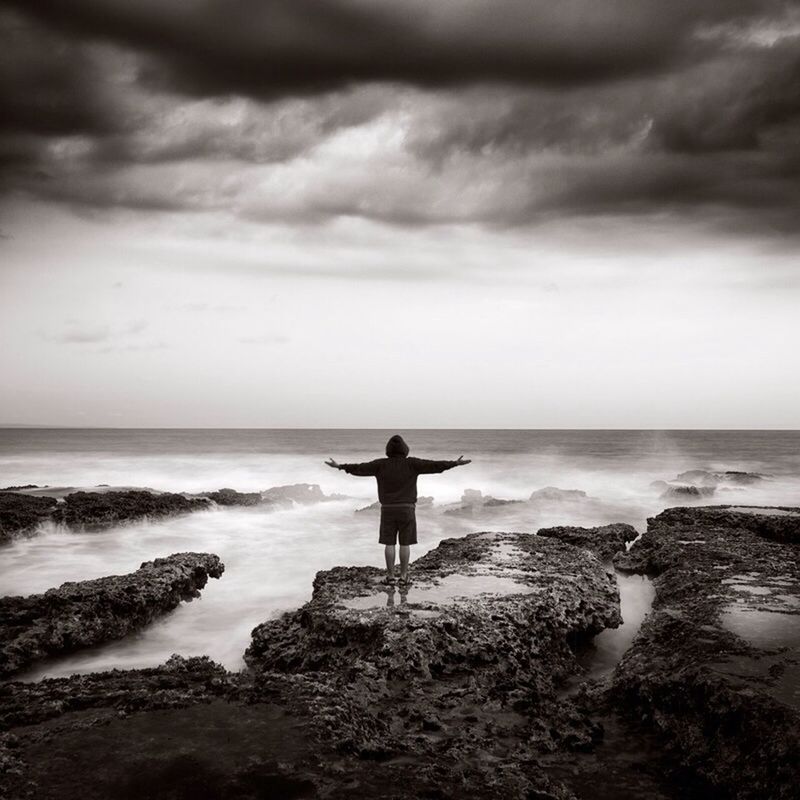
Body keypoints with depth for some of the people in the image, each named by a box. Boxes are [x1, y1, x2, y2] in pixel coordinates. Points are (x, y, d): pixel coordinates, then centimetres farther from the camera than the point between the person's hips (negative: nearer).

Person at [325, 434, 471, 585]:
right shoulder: (411, 463, -7)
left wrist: (339, 466, 7)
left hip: (388, 509, 1)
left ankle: (390, 575, 8)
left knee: (389, 544, 7)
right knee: (405, 544, 6)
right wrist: (455, 463, -11)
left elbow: (360, 468, -2)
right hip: (407, 510, -1)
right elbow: (433, 465, -13)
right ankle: (403, 576, 8)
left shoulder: (381, 464, -4)